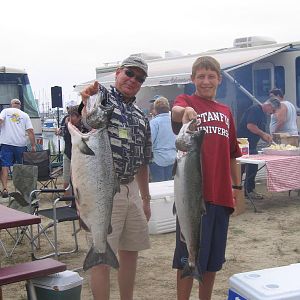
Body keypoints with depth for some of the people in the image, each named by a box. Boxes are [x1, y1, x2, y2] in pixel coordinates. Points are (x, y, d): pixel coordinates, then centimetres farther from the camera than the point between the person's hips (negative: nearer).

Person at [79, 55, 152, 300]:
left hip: (131, 189, 7)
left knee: (130, 251, 14)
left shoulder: (142, 118, 15)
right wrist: (88, 103, -50)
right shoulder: (101, 96, -4)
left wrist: (146, 199, 19)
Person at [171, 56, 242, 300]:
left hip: (221, 194, 6)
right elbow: (176, 111, -27)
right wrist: (185, 111, -49)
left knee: (213, 260, 15)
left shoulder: (226, 111, 16)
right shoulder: (187, 101, -1)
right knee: (189, 258, 1)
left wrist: (237, 186, 16)